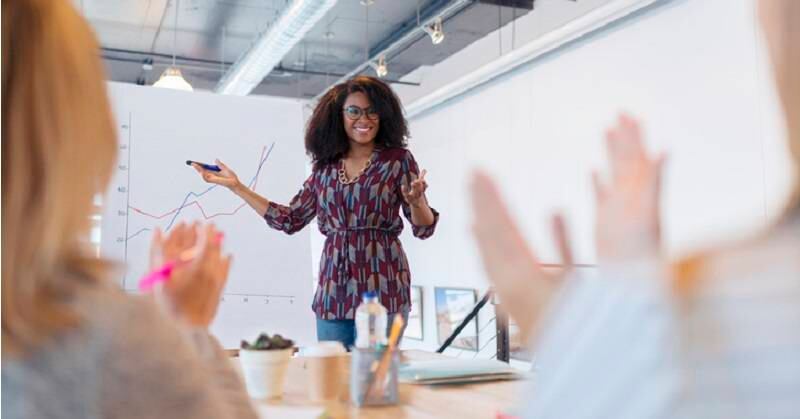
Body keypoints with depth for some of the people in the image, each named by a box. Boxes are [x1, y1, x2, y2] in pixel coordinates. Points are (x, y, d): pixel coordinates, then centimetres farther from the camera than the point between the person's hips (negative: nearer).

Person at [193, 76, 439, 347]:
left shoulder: (397, 159, 1)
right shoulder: (326, 166, 11)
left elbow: (424, 229, -1)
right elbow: (290, 220, 14)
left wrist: (416, 201, -23)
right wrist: (236, 187, 13)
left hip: (381, 289, -3)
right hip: (333, 293, 4)